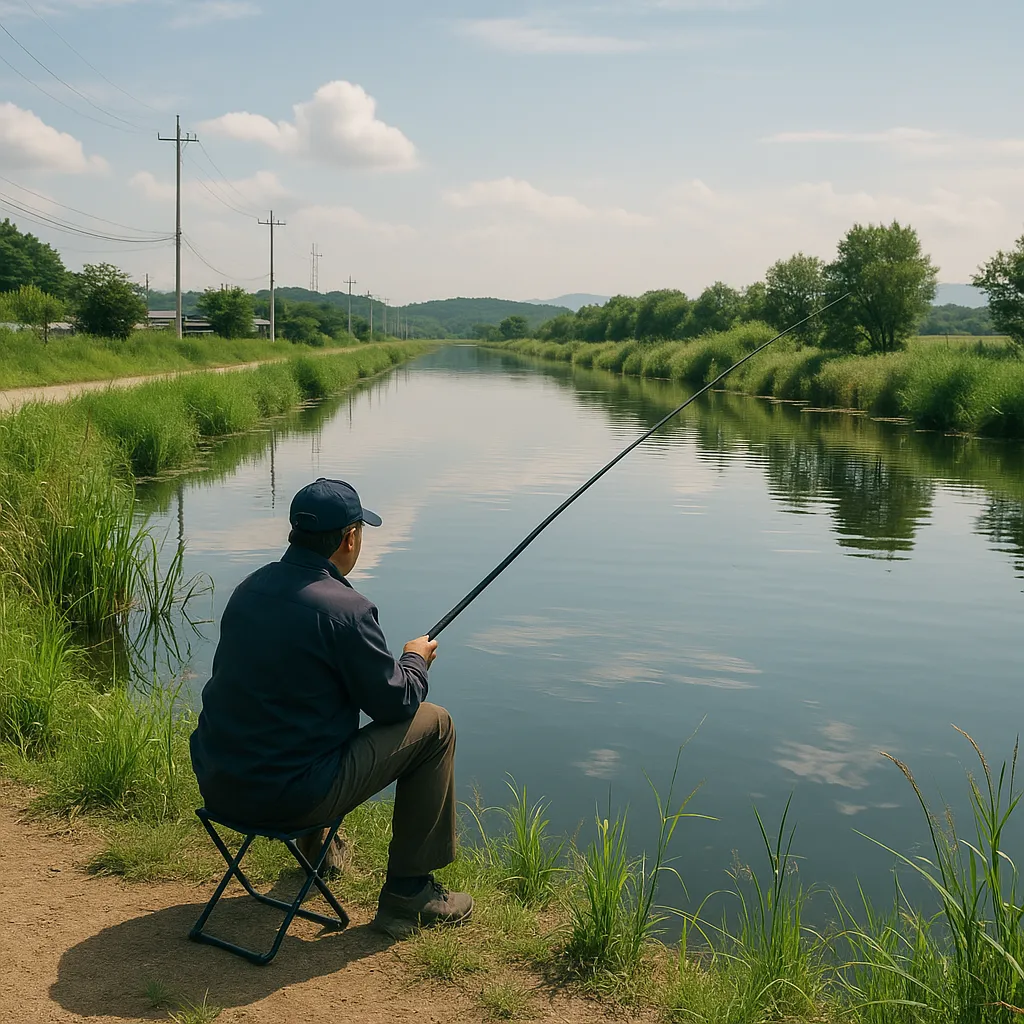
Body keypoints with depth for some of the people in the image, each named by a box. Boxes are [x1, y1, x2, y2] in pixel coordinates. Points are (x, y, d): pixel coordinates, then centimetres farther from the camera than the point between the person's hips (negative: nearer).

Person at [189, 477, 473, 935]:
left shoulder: (249, 588, 4)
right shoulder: (344, 609, -19)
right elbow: (395, 702, -10)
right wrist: (416, 659, 12)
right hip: (290, 797, -8)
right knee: (433, 725, 4)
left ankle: (317, 846, 45)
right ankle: (409, 892, 11)